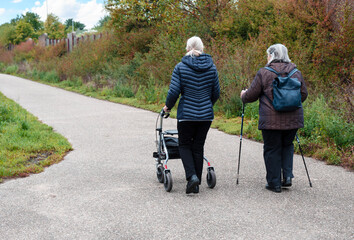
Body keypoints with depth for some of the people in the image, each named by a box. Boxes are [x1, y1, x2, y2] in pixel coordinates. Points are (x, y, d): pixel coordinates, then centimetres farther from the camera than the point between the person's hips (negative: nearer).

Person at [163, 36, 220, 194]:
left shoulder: (180, 67, -6)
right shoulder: (211, 67, 4)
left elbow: (174, 91, -10)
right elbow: (216, 93, 8)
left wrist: (168, 106, 8)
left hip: (186, 114, -3)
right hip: (206, 115, 3)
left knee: (184, 145, 13)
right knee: (198, 147, 12)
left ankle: (191, 176, -8)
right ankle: (196, 185, 16)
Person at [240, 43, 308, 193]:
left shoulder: (264, 73, -6)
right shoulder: (296, 72, 7)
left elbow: (251, 95, -1)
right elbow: (304, 95, 14)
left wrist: (243, 96, 21)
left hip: (271, 120, -4)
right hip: (293, 119, 4)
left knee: (272, 149, 7)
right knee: (287, 145, 22)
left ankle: (274, 183, 13)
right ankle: (287, 176, 12)